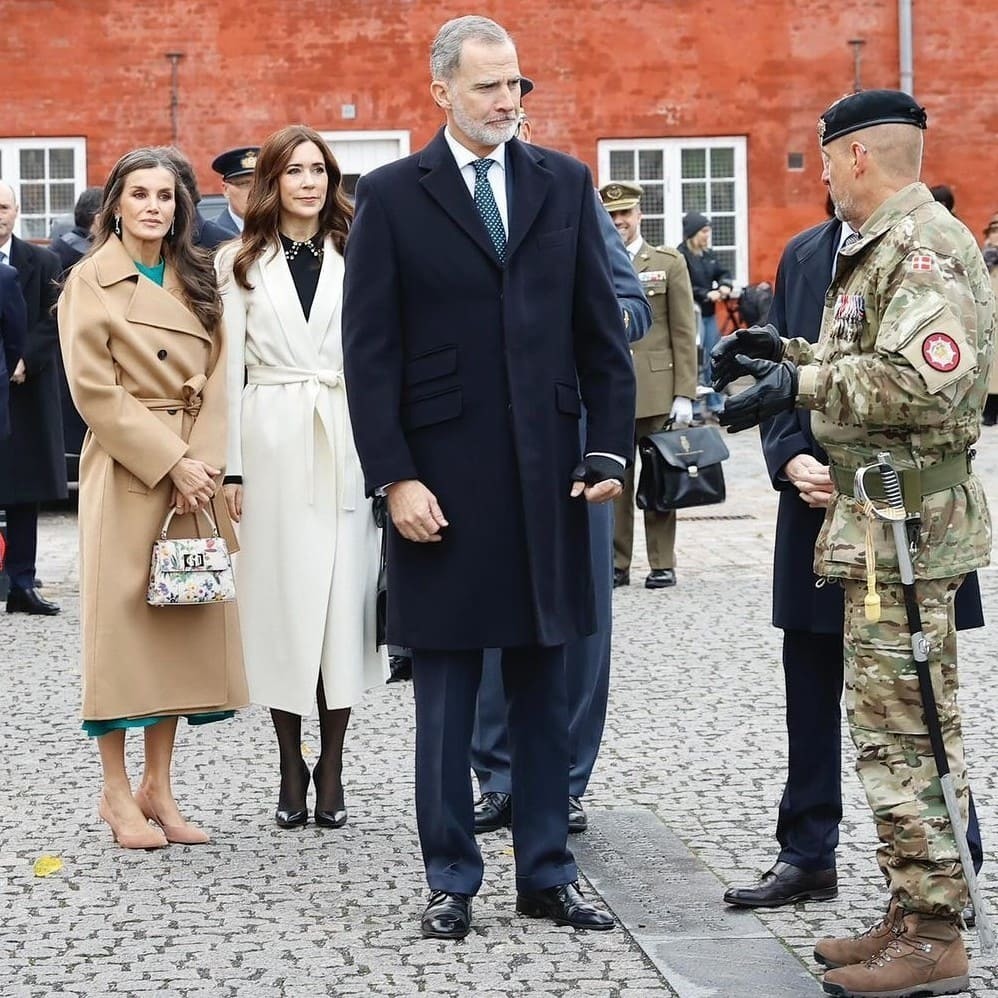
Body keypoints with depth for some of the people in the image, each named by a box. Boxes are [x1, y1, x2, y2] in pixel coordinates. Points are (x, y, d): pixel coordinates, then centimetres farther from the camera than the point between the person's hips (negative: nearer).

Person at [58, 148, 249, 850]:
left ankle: (158, 786, 14)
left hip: (195, 473, 5)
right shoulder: (92, 281, -2)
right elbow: (94, 390, -10)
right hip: (126, 472, -5)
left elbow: (216, 377, 7)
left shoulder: (196, 281, 13)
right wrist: (171, 463, -14)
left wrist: (202, 463, -9)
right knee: (122, 622, -2)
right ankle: (117, 793, 8)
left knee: (185, 622, 5)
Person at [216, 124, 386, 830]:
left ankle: (332, 767, 7)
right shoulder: (240, 263, 8)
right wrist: (230, 468, -2)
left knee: (343, 597, -1)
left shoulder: (355, 258, 8)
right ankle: (291, 766, 11)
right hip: (272, 445, 0)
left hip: (346, 446, 0)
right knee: (280, 595, 1)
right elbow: (230, 369, 5)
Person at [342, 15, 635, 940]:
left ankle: (547, 874, 18)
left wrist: (609, 450, 1)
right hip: (442, 478, -2)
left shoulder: (563, 183, 7)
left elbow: (601, 331, 8)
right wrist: (394, 478, -10)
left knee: (543, 686, 9)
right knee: (446, 692, 5)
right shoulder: (391, 195, -1)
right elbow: (370, 353, -3)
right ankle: (450, 879, 16)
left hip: (548, 473, 3)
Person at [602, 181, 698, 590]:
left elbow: (684, 335, 2)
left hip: (656, 392, -1)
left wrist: (685, 394, -5)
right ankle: (617, 563, 10)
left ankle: (663, 564, 10)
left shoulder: (669, 263, 7)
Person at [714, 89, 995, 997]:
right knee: (894, 725, 14)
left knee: (904, 730, -6)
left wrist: (801, 384, -20)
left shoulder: (924, 244, -16)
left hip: (909, 523, -11)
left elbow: (925, 380, -26)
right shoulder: (883, 246, 17)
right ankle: (911, 915, 23)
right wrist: (789, 354, 20)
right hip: (876, 521, 11)